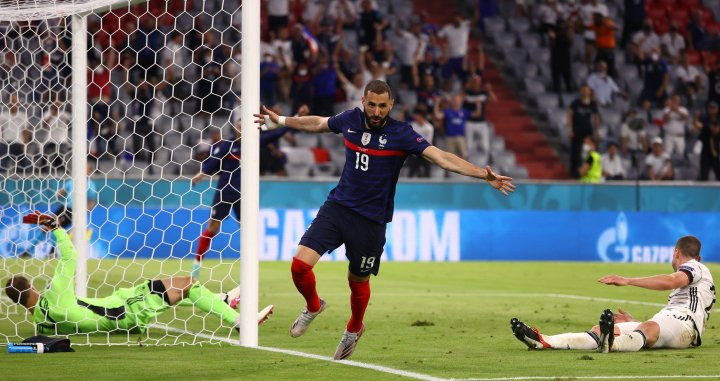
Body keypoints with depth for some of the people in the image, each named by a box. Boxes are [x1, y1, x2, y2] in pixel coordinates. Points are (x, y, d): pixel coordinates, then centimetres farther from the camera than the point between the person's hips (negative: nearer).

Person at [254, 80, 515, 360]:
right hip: (337, 207, 3)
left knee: (358, 281, 11)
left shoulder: (401, 134, -13)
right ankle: (313, 306, 21)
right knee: (300, 264, -13)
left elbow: (441, 157, -21)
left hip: (371, 220, -2)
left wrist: (483, 175, -32)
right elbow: (318, 123, 21)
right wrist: (281, 121, 29)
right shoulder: (351, 120, -1)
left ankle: (354, 329, 45)